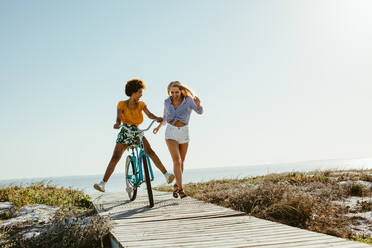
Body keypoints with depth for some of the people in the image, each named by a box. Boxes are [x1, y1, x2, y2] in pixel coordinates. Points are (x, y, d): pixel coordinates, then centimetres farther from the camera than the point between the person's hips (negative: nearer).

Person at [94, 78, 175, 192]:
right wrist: (117, 124, -43)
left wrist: (157, 118, -36)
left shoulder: (141, 104, 2)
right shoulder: (122, 104, -5)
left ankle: (166, 174, -22)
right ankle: (102, 184, -11)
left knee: (150, 151, -20)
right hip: (125, 133, -1)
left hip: (137, 133, 2)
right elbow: (119, 118, -18)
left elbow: (150, 115, -14)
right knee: (115, 158, -13)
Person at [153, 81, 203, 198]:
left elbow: (199, 111, -25)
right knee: (176, 161, -17)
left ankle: (176, 186, 33)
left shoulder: (188, 100, -8)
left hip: (183, 133, 0)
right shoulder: (167, 102, 0)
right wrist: (159, 126, 31)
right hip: (171, 133, 0)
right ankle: (181, 189, -16)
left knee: (181, 162, 12)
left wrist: (198, 104, -46)